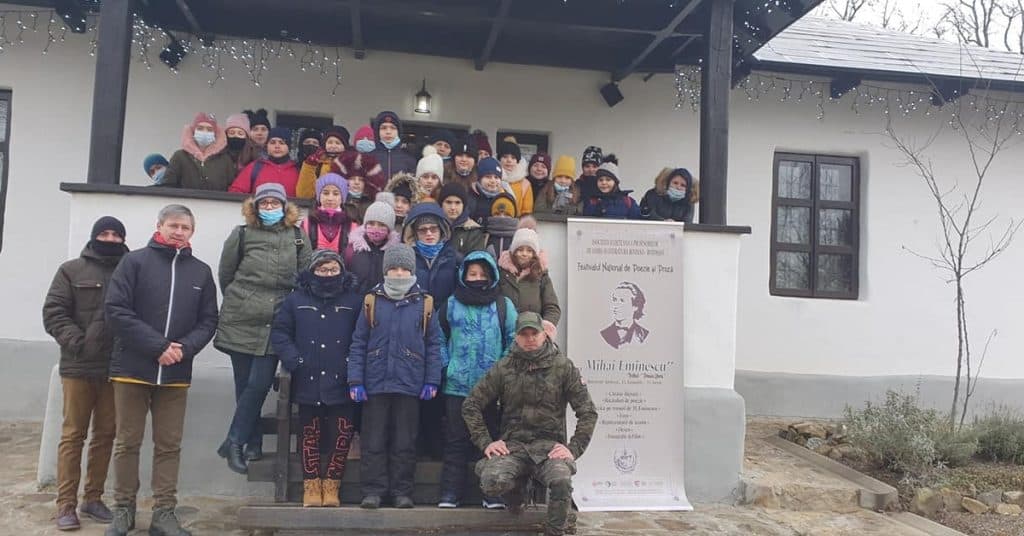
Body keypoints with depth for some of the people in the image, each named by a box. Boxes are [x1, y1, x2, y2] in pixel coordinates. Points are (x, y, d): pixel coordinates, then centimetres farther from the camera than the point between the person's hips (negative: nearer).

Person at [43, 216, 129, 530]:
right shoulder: (72, 270, 5)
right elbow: (53, 312, 0)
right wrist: (74, 341, -13)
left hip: (116, 368, 2)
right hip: (78, 367, -2)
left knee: (105, 434, 9)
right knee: (73, 435, 2)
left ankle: (93, 498, 20)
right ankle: (66, 504, 8)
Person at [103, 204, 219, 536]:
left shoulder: (201, 272, 9)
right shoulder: (134, 262, 0)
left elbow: (208, 321, 8)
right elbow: (116, 311, -9)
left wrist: (185, 348, -11)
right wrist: (157, 346, -16)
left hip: (176, 374, 2)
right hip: (132, 369, -2)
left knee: (169, 445, 7)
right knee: (127, 443, 7)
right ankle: (123, 508, 21)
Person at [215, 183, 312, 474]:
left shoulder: (298, 237, 6)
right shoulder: (242, 234, 4)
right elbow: (225, 275, 10)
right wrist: (239, 303, 13)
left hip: (275, 324, 0)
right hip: (241, 323, 0)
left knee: (259, 385, -7)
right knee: (245, 385, 4)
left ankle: (234, 442, 6)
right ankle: (253, 444, 17)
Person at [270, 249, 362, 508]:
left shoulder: (355, 300, 4)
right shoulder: (296, 300, 6)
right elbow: (279, 332, 8)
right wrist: (292, 359, -6)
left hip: (341, 383, -1)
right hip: (307, 382, 1)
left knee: (342, 435, -3)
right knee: (310, 435, 9)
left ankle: (331, 485, 12)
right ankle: (311, 486, 19)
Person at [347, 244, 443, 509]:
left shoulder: (424, 303, 3)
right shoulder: (371, 301, 3)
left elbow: (434, 345, 4)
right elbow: (358, 344, 3)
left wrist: (432, 381, -2)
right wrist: (355, 381, -4)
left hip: (410, 385, 0)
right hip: (375, 384, 0)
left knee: (405, 442, 7)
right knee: (374, 441, 5)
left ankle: (402, 491, 17)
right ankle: (373, 490, 14)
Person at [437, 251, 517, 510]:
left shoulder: (504, 305, 3)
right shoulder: (451, 305, 6)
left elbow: (514, 339, 2)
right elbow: (439, 338, 12)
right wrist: (445, 365, 3)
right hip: (457, 385, 1)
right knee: (456, 440, 6)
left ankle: (493, 493, 14)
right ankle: (450, 493, 13)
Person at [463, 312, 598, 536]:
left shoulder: (563, 367, 2)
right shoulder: (503, 368, 5)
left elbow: (588, 412, 1)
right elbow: (471, 405, 8)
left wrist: (573, 448, -9)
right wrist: (485, 442, -2)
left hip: (549, 444, -1)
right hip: (512, 444, 2)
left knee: (562, 481, -33)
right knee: (491, 482, -27)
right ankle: (515, 491, 11)